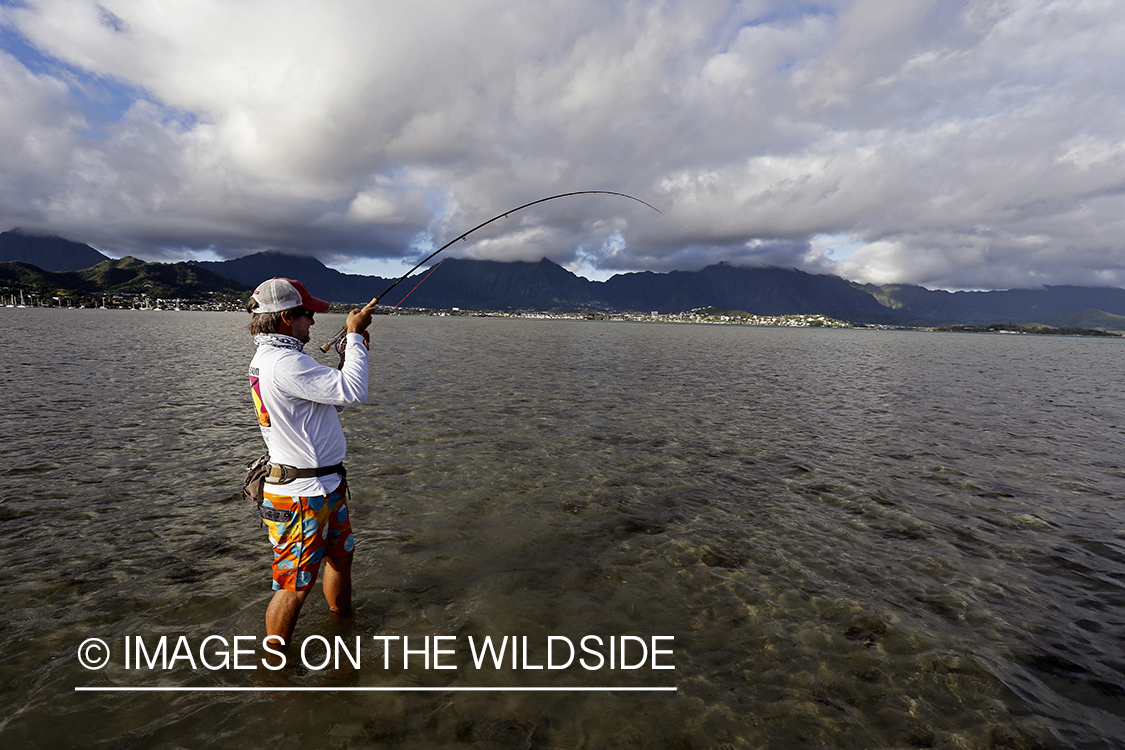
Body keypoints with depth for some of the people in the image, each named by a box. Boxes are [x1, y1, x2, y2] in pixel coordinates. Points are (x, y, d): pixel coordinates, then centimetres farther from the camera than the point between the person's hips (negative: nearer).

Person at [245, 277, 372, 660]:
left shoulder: (271, 358, 10)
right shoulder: (285, 363, -24)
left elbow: (331, 394, 17)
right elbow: (353, 392, -28)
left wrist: (349, 351, 7)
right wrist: (354, 335, -18)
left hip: (325, 484, 11)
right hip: (300, 494, -11)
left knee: (341, 555, 26)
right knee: (294, 585, 5)